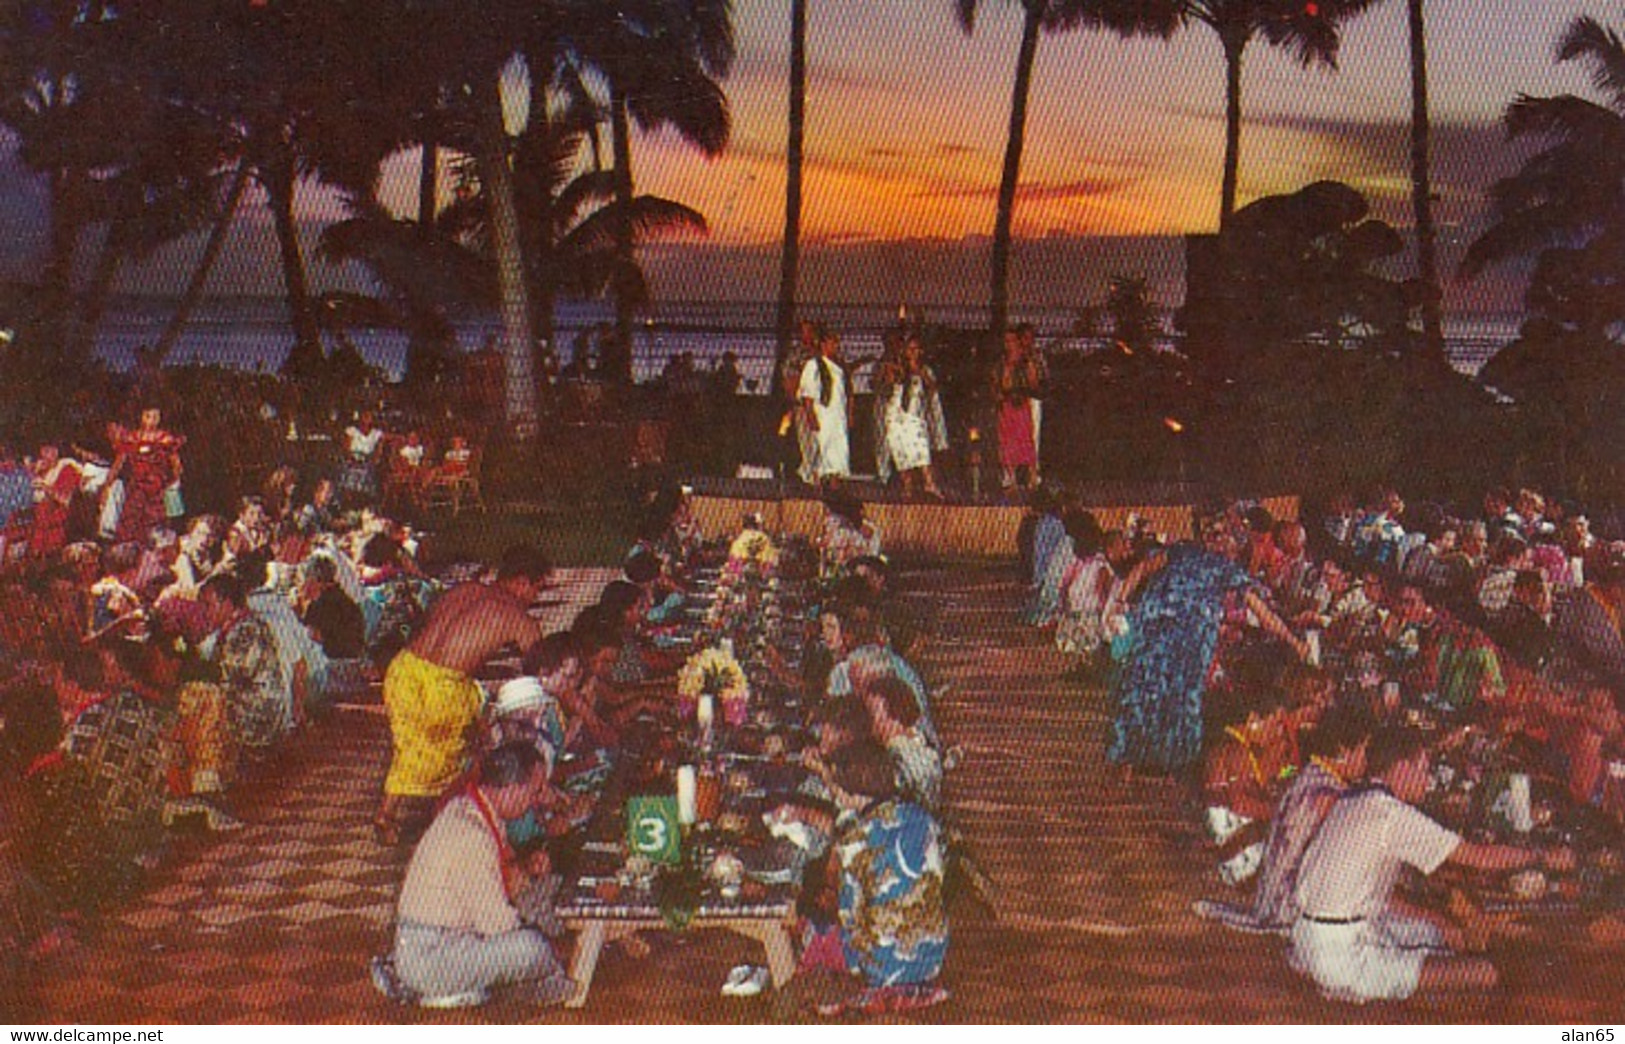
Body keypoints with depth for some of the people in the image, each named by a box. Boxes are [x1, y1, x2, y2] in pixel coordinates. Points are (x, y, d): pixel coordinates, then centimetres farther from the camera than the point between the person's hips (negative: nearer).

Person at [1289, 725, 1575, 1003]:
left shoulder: (1350, 802, 14)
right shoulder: (1391, 814, -14)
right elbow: (1479, 856, -10)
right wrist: (1545, 857, 4)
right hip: (1345, 957, -10)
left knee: (1448, 934, 23)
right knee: (1484, 973, -13)